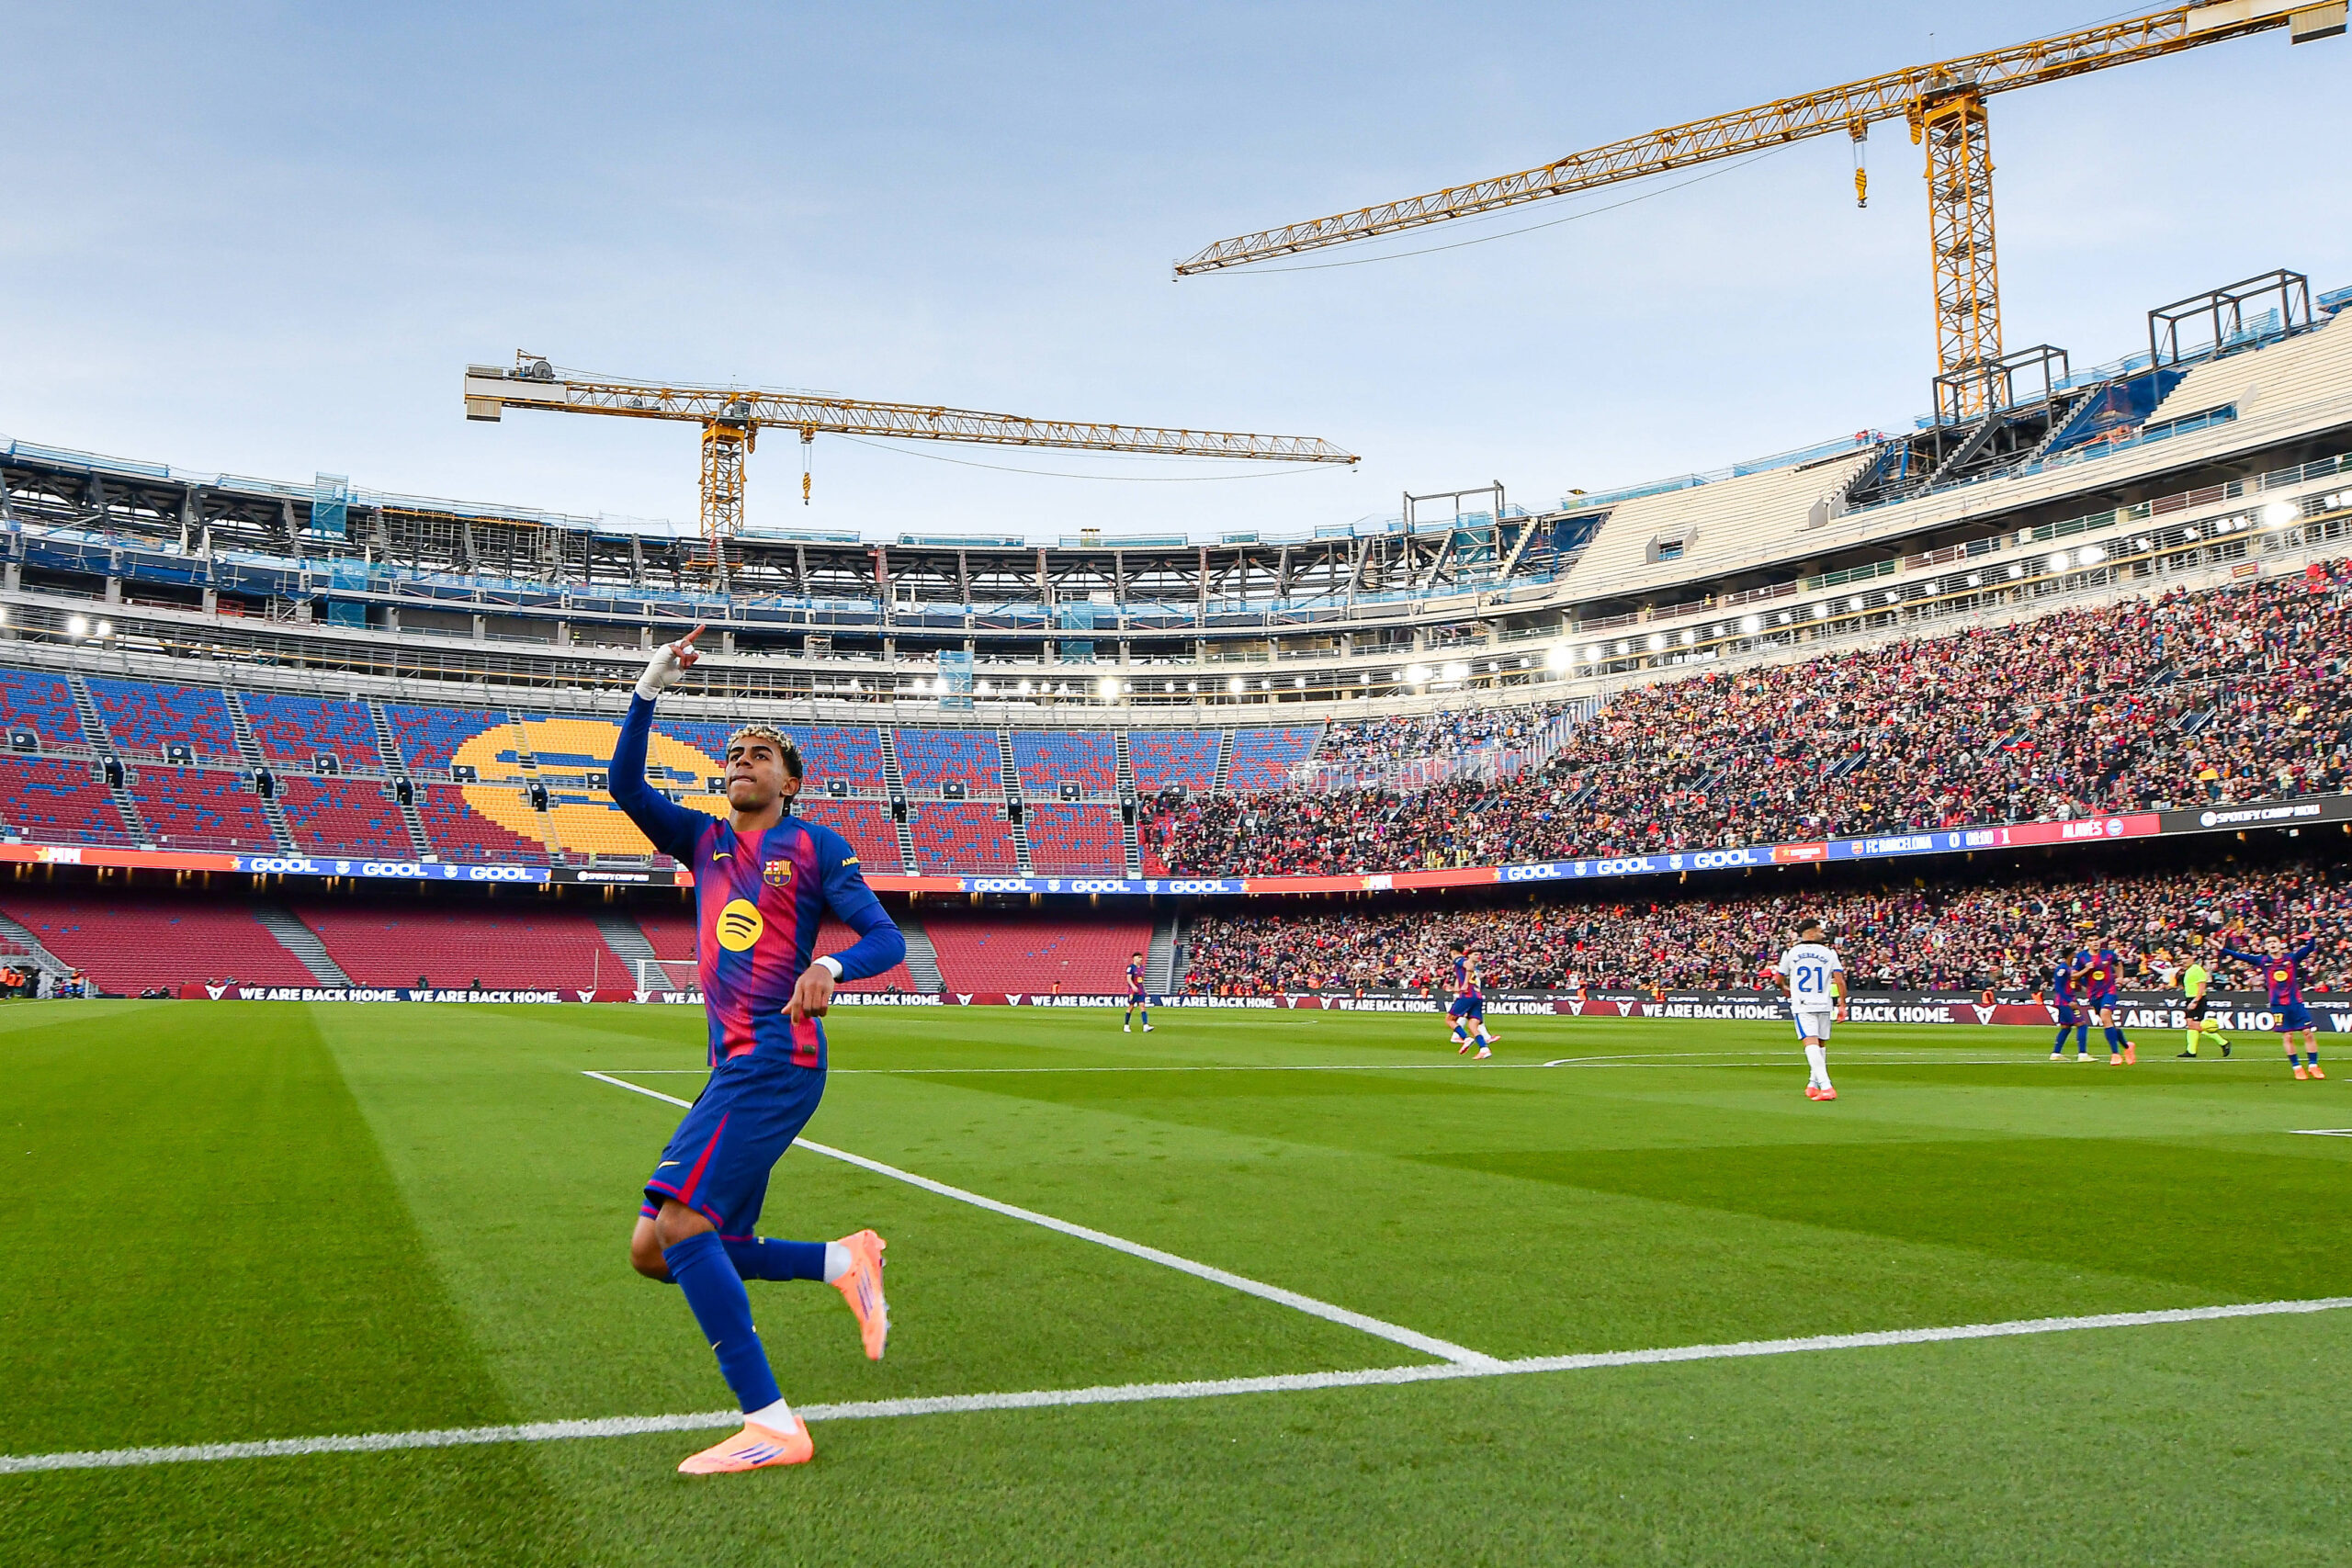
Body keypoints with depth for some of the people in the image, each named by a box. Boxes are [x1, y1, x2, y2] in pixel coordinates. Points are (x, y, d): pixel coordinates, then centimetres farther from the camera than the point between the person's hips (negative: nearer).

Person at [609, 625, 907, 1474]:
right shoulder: (703, 840, 19)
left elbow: (887, 939, -2)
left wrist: (829, 967, -23)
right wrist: (651, 687, 2)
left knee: (679, 1226, -21)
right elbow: (625, 785, 10)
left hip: (776, 1058, -8)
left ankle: (771, 1424, -19)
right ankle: (843, 1260, 15)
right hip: (733, 1065, 8)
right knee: (657, 1252, 5)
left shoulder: (815, 846, 3)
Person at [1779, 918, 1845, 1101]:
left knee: (1811, 1044, -14)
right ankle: (1813, 1084, 23)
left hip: (1802, 1005, -2)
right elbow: (1840, 981, -4)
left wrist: (1787, 992, 36)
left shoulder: (1791, 953, 4)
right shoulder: (1830, 953, 3)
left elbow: (1780, 980, 14)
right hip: (1824, 1005, 2)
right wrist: (1842, 1005, 5)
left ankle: (1826, 1086, -29)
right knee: (1821, 1045, 19)